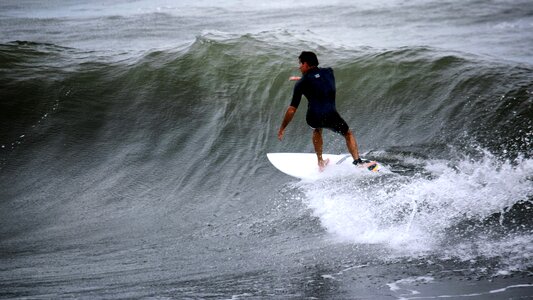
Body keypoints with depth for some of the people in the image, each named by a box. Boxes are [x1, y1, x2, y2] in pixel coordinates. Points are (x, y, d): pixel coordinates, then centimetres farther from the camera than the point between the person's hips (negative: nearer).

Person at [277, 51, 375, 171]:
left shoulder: (301, 83, 4)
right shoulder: (329, 72, 12)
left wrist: (282, 129, 12)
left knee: (317, 130, 37)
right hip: (331, 117, 0)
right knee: (348, 134, 27)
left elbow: (292, 109, 3)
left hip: (313, 119, 0)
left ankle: (321, 163, 40)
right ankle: (358, 161, 8)